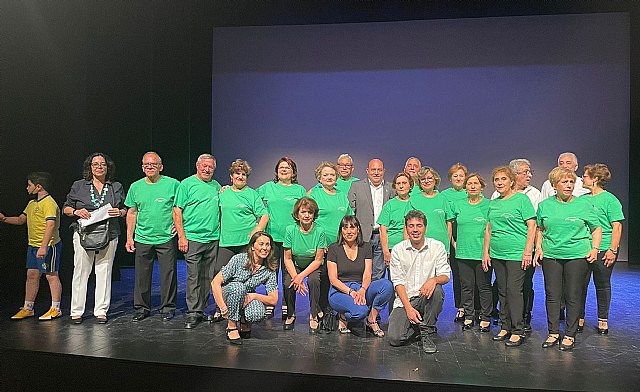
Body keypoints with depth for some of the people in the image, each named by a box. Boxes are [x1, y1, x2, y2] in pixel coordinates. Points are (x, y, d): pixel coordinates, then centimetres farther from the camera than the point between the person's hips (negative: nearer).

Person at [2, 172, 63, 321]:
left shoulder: (49, 203, -16)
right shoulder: (31, 203, 15)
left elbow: (50, 225, -24)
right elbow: (20, 220, 25)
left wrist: (43, 247, -29)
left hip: (48, 246, -9)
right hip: (32, 245, 9)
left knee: (51, 275, -1)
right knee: (31, 275, 12)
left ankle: (56, 309, 7)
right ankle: (28, 308, 21)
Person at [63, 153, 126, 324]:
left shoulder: (117, 187, 12)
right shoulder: (78, 186, 9)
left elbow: (125, 209, 16)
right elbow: (66, 208, 12)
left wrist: (119, 212, -5)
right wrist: (76, 211, -9)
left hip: (109, 235, 1)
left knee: (104, 273, 3)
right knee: (81, 271, 0)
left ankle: (101, 310, 12)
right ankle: (76, 311, 11)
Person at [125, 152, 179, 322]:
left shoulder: (173, 184, -2)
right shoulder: (136, 187, 7)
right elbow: (132, 213, 12)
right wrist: (129, 237, 8)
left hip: (167, 238, -2)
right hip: (142, 239, 3)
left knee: (168, 274, 3)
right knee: (142, 275, 8)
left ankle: (168, 308, 17)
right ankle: (142, 308, 23)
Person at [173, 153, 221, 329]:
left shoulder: (217, 186, 14)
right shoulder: (187, 184, 0)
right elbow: (177, 211, -4)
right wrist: (181, 236, -9)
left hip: (213, 239, 5)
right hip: (193, 238, -5)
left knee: (208, 278, 8)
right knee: (193, 277, -5)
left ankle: (201, 309, 20)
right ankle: (193, 312, 4)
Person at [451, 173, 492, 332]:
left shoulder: (488, 205, 0)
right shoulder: (458, 205, 8)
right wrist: (453, 243, 11)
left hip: (482, 253, -3)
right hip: (463, 252, 3)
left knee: (484, 286, 4)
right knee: (466, 286, 9)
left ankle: (485, 318, 16)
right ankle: (468, 316, 21)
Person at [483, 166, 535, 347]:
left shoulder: (522, 199, -4)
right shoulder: (493, 203, 14)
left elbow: (532, 226, -8)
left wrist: (527, 252, -13)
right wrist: (486, 252, 12)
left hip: (516, 254, -6)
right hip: (497, 254, 6)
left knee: (514, 291, -7)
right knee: (502, 291, 11)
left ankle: (518, 331, 3)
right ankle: (505, 327, 21)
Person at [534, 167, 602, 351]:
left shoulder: (584, 204, 3)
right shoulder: (545, 205, 7)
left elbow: (596, 228, 10)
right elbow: (539, 229, 16)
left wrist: (594, 248, -3)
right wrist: (538, 248, 5)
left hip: (577, 256, -1)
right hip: (550, 255, 2)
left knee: (573, 296, 3)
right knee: (552, 295, 5)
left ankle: (570, 335, 16)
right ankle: (553, 333, 18)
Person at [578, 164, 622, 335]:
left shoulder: (609, 199, -6)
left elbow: (617, 226, -9)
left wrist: (612, 250, -14)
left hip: (603, 250, -4)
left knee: (603, 285, 8)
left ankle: (603, 320, 21)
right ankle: (580, 318, 17)